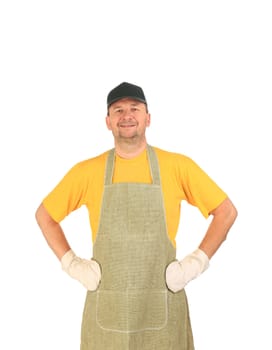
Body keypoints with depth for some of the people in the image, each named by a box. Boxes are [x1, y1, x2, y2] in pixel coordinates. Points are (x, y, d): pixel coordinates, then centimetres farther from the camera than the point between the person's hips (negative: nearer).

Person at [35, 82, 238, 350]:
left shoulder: (178, 165, -3)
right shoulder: (86, 171, 0)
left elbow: (226, 211, 4)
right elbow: (44, 214, 11)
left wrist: (196, 262, -3)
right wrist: (71, 264, 2)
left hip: (162, 306, 0)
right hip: (106, 308, 1)